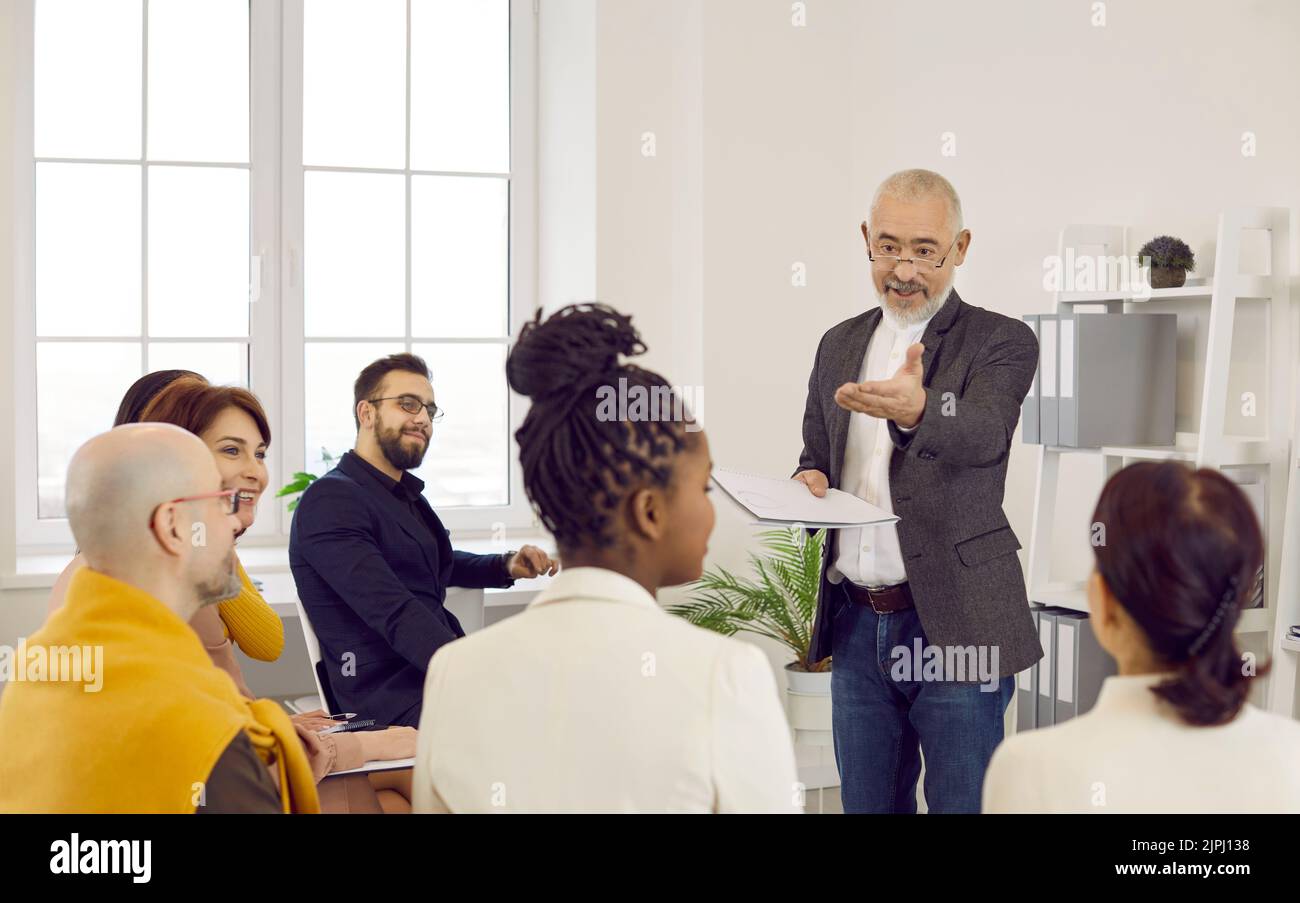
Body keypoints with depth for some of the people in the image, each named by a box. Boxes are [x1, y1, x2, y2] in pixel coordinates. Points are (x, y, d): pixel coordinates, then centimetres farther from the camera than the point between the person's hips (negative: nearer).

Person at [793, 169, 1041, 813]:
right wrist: (809, 483, -3)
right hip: (856, 622, 5)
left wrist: (915, 409, -48)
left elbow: (982, 432, -25)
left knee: (964, 804, 2)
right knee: (865, 804, 15)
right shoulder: (839, 344, 12)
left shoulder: (1002, 342, -5)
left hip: (955, 624, -5)